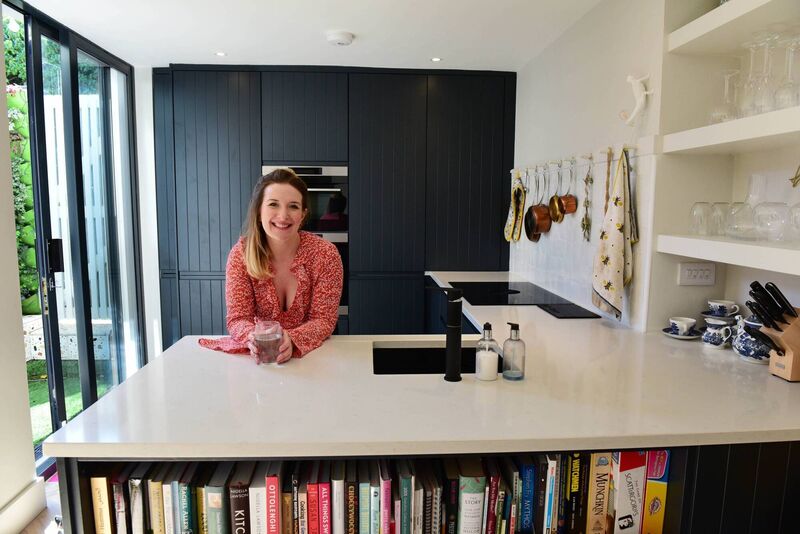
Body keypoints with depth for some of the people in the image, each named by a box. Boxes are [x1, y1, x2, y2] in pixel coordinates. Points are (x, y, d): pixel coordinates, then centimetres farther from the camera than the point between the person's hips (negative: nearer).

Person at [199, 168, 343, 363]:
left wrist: (291, 339, -30)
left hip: (312, 353, 0)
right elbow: (238, 318, -8)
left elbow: (323, 319, -11)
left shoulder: (325, 254, -11)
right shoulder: (241, 254, -7)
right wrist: (253, 338, -30)